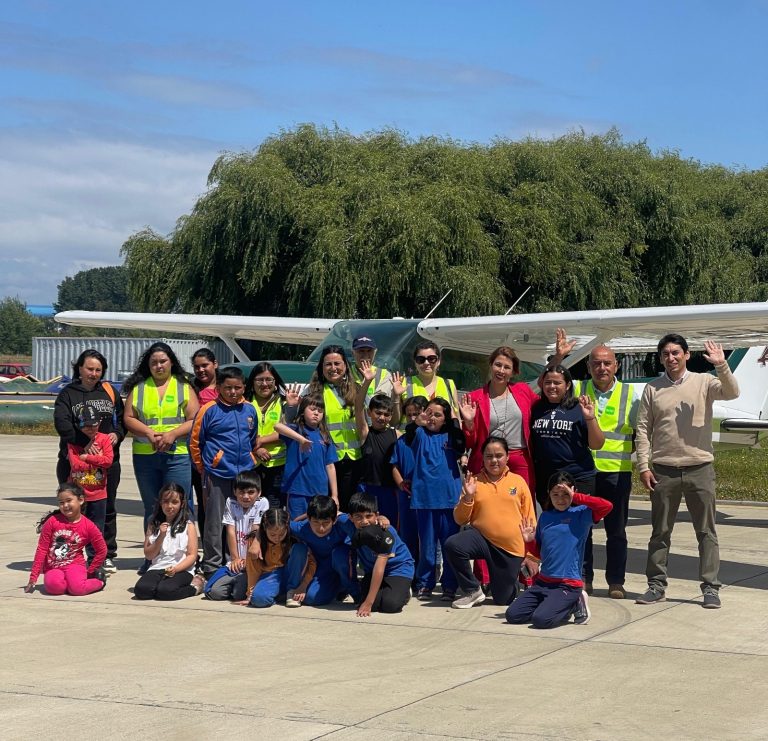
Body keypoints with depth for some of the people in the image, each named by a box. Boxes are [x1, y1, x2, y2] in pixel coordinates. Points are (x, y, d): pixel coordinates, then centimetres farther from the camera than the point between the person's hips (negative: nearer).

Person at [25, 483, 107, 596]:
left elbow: (102, 550, 8)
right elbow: (41, 549, 1)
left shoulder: (88, 526, -2)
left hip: (74, 565, -1)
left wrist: (89, 571, 5)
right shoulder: (53, 521, -2)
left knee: (77, 588, -32)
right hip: (53, 568, 1)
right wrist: (33, 578, -1)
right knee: (53, 586, -33)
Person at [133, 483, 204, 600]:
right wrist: (161, 537, -6)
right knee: (141, 590, -28)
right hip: (157, 568, 3)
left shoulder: (188, 525, 3)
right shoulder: (153, 524, 12)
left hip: (181, 570, -2)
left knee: (164, 591, -33)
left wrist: (176, 568, -18)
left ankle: (195, 586, -6)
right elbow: (148, 555, 8)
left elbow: (192, 555, -2)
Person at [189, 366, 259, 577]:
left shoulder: (249, 410, 7)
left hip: (244, 473, 4)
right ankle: (212, 566, 8)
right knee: (215, 522, 1)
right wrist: (203, 469, 4)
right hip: (218, 475, -4)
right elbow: (195, 442, -1)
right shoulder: (209, 410, -6)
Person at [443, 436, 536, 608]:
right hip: (482, 537, 0)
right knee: (452, 545, -31)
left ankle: (512, 577, 41)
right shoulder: (475, 482, 2)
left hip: (512, 548, 0)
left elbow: (530, 521, 5)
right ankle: (473, 591, -9)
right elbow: (460, 520, 2)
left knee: (503, 599, 4)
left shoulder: (518, 481, 2)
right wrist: (468, 498, -16)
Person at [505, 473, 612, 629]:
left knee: (541, 619, -26)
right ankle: (562, 606, 12)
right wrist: (529, 540, 1)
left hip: (568, 585, -7)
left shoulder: (581, 513, -3)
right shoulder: (545, 517, 13)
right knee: (512, 615, -5)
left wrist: (575, 497, -17)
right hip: (543, 581, 7)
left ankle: (575, 605, 4)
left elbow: (606, 506, -23)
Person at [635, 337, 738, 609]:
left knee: (706, 531, 3)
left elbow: (732, 392, -16)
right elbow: (643, 430, 5)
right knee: (660, 532, 9)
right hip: (663, 471, 2)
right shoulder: (653, 389, 6)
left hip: (699, 469, -1)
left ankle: (710, 587, 9)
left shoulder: (703, 382, 1)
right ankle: (656, 585, 18)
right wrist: (643, 466, -2)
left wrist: (721, 365, -30)